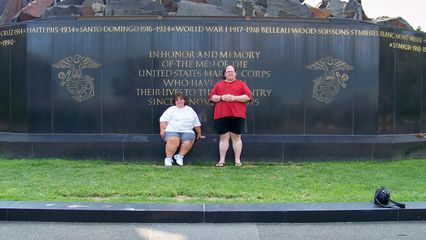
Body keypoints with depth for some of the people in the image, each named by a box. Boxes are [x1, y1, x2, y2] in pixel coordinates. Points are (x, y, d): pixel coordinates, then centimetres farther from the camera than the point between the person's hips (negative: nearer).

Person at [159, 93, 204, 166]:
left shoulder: (190, 110, 21)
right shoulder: (171, 109, 12)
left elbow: (197, 124, 25)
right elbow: (163, 120, 2)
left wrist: (199, 134, 26)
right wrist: (162, 129, -12)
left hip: (187, 132, 2)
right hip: (172, 131, -2)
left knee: (189, 140, -30)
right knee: (173, 140, -35)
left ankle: (180, 156, -13)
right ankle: (168, 158, -22)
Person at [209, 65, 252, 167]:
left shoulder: (241, 84, 11)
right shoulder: (218, 84, 18)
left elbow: (248, 97, 1)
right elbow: (212, 97, 10)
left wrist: (234, 98, -11)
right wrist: (221, 98, -9)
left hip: (237, 115, -2)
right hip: (221, 115, 2)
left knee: (236, 137, 1)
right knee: (223, 137, 3)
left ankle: (237, 160, 7)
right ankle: (222, 160, 7)